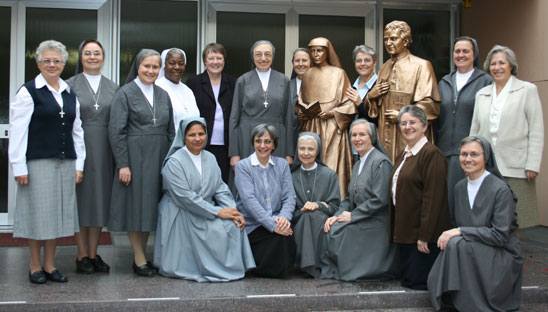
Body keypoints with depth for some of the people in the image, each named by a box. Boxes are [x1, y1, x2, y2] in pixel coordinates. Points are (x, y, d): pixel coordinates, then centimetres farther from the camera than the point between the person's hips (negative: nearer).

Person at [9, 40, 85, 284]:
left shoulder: (69, 94, 14)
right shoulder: (29, 91, -2)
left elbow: (77, 130, 16)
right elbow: (17, 130, -6)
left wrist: (79, 163, 9)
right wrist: (19, 166, -12)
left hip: (65, 162, 5)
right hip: (37, 162, -5)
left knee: (58, 213, 8)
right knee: (38, 212, 1)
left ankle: (50, 265, 18)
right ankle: (35, 266, 14)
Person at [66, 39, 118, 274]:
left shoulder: (113, 87, 11)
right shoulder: (70, 85, 3)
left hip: (104, 150, 3)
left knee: (100, 198, 6)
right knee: (81, 199, 0)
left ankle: (93, 254, 16)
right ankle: (82, 256, 8)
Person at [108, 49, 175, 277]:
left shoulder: (163, 95, 13)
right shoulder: (125, 93, -3)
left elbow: (170, 131, 16)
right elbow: (116, 131, -9)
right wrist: (123, 164, -15)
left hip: (158, 159, 5)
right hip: (135, 157, -5)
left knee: (150, 206, 8)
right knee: (135, 205, -1)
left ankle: (141, 256, 19)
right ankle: (140, 260, 7)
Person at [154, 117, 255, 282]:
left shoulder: (210, 158, 12)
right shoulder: (174, 162, -10)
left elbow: (220, 188, 7)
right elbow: (184, 197, -19)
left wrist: (232, 210, -13)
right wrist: (218, 212, -22)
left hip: (206, 210, 6)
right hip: (181, 216, -6)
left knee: (234, 224, -19)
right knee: (219, 230, -25)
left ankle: (233, 266, -7)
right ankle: (213, 269, -6)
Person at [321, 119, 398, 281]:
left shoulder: (381, 162, -11)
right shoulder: (358, 165, 17)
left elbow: (380, 199, -18)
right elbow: (350, 198, 17)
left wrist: (353, 216, -14)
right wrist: (338, 216, -1)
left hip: (375, 226, -8)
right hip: (360, 222, 8)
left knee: (335, 232, -21)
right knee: (328, 227, -14)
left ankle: (333, 272, -3)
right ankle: (329, 271, -4)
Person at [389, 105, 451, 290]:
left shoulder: (432, 154, -15)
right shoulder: (404, 155, 15)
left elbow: (433, 198, -20)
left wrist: (424, 236, -22)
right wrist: (396, 230, 14)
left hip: (422, 233, -9)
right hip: (405, 230, 9)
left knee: (417, 281, -2)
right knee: (407, 279, 13)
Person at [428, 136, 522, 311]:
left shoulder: (500, 190, -14)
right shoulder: (460, 187, 7)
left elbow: (500, 235, -19)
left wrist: (460, 232, -22)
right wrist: (449, 235, -8)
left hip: (501, 257, -4)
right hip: (471, 251, 4)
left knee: (457, 244, -32)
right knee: (436, 282, -25)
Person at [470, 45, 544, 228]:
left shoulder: (527, 90, 4)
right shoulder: (481, 94, 15)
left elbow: (537, 132, -1)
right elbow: (474, 131, 16)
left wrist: (532, 165, -8)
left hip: (515, 169, -3)